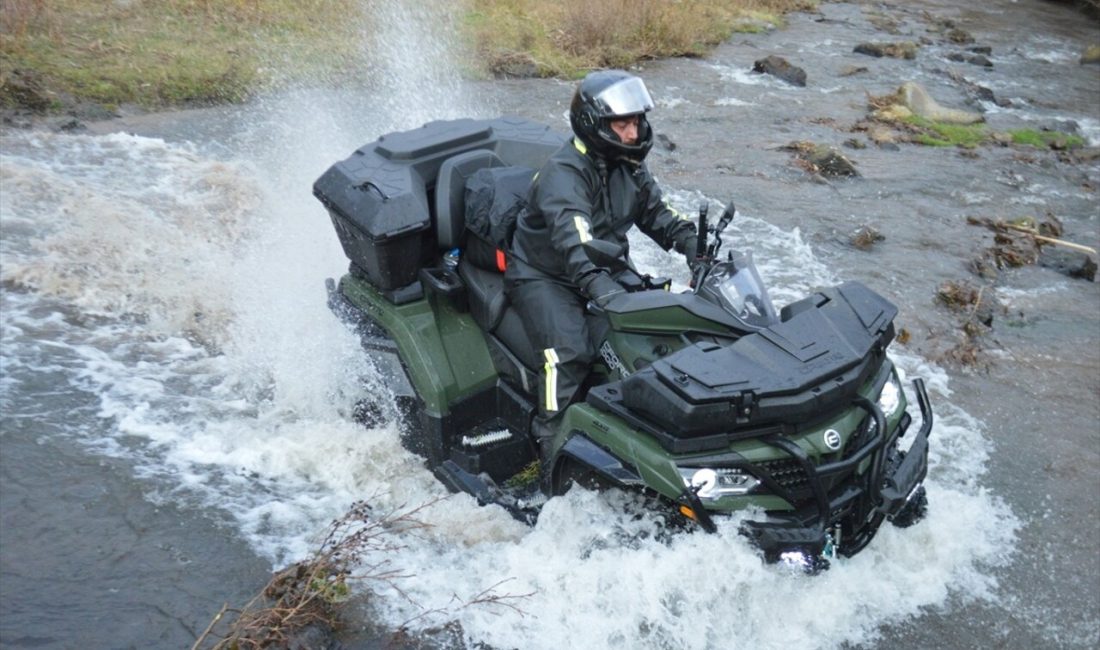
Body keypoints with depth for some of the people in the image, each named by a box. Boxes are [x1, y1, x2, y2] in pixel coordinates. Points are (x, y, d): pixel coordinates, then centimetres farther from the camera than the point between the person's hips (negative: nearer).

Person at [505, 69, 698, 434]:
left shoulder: (628, 165, 0)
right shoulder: (563, 174, -26)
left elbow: (655, 212, 11)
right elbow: (573, 238, -43)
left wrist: (692, 242, -8)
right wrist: (600, 285, -59)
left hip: (608, 267, 8)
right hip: (543, 276, -7)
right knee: (572, 350, -29)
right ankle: (551, 431, -13)